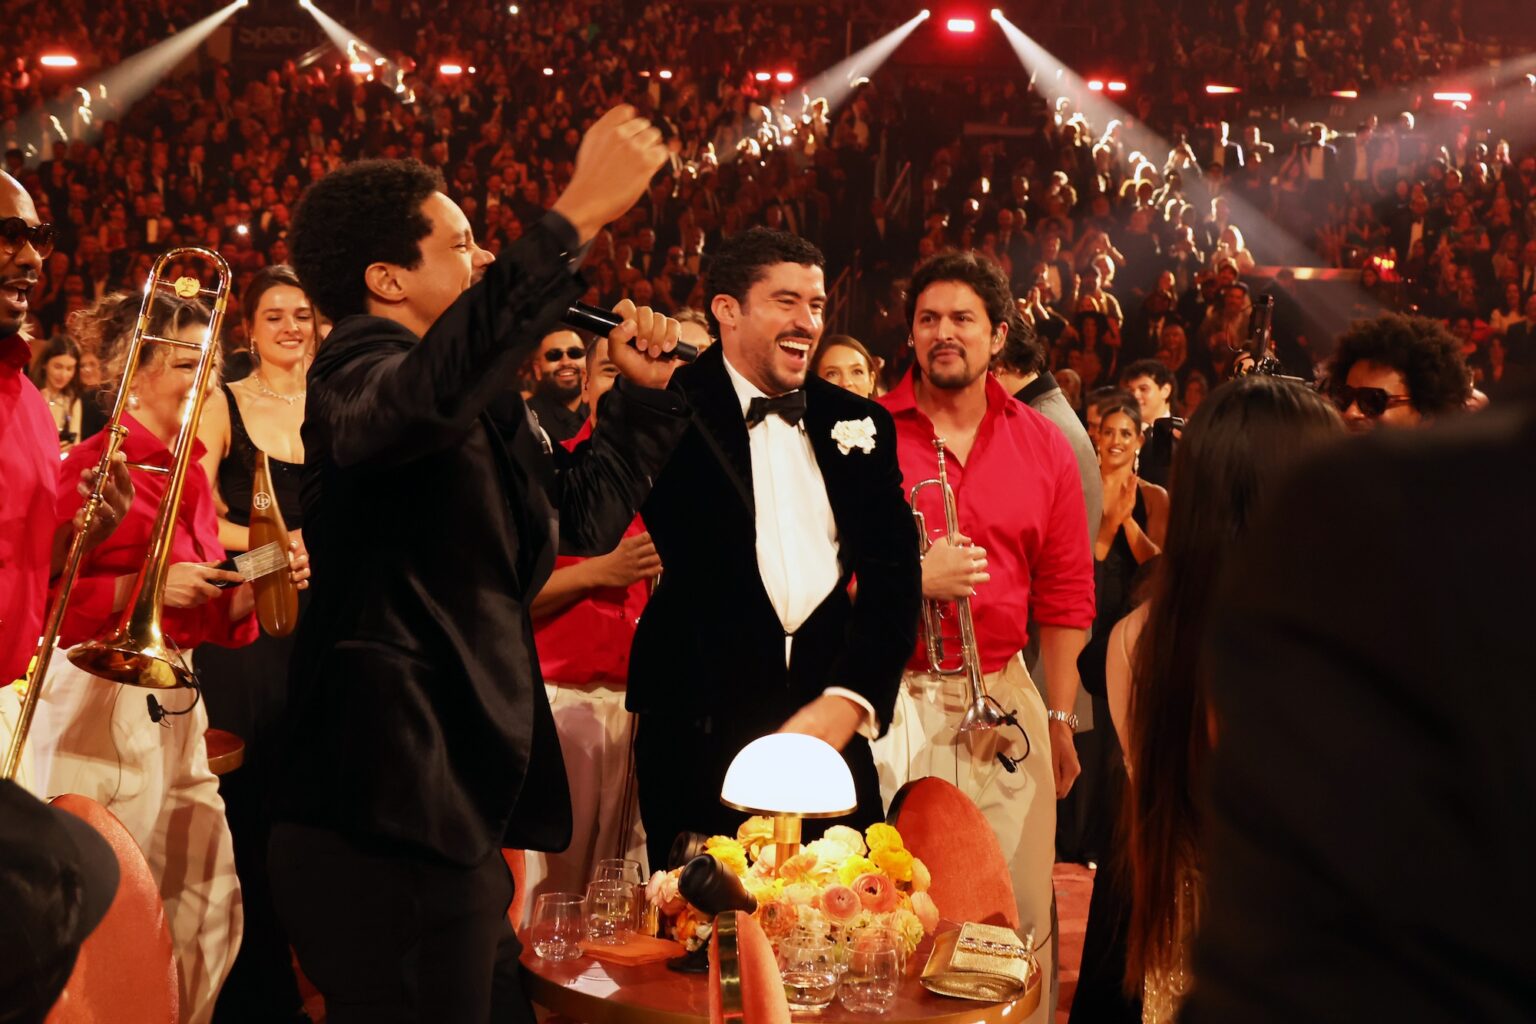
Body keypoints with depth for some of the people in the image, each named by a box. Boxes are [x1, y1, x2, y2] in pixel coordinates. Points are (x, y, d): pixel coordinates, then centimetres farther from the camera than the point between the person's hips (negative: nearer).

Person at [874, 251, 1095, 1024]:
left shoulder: (1043, 447, 8)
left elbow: (1065, 595, 10)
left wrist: (1060, 717, 9)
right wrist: (908, 579, -17)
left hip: (1004, 699, 3)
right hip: (890, 698, -2)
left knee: (1019, 918, 7)